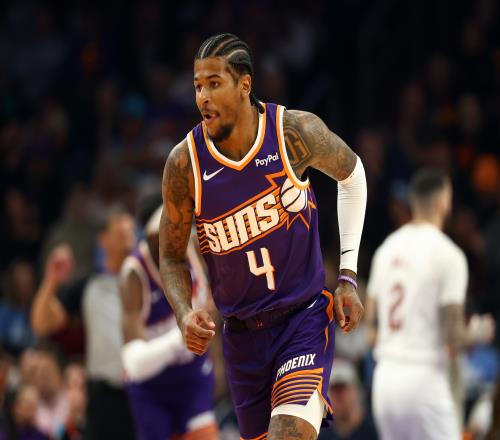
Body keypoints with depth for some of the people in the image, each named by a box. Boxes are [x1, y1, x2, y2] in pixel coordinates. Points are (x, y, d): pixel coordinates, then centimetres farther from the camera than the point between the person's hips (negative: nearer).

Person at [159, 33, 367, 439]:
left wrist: (348, 276, 4)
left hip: (306, 317, -2)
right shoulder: (185, 163, -12)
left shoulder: (296, 131, -14)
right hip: (242, 331, 2)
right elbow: (172, 257, 2)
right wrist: (185, 314, -19)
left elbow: (352, 173, 8)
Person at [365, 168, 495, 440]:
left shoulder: (387, 248, 10)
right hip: (424, 378, -7)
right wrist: (477, 334, 7)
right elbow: (453, 336, -13)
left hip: (384, 375, 7)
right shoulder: (448, 254, -11)